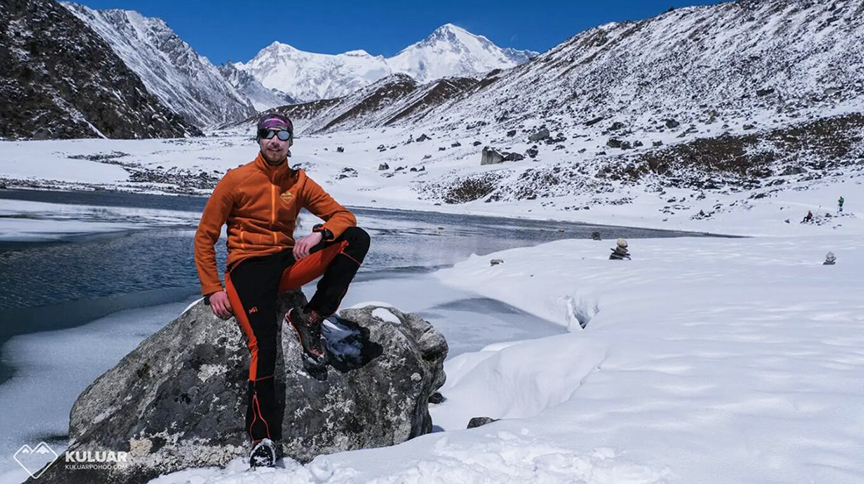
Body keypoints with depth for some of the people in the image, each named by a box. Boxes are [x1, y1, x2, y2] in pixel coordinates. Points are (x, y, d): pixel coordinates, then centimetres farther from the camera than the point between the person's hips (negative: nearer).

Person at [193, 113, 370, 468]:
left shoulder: (299, 183, 8)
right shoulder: (236, 180, -1)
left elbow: (343, 216, 4)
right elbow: (205, 236, 2)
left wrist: (320, 234, -20)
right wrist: (212, 290, -8)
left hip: (288, 264, 4)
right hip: (249, 265, -4)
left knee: (358, 238, -18)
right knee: (263, 347, -27)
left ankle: (311, 319, -14)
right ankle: (263, 441, -17)